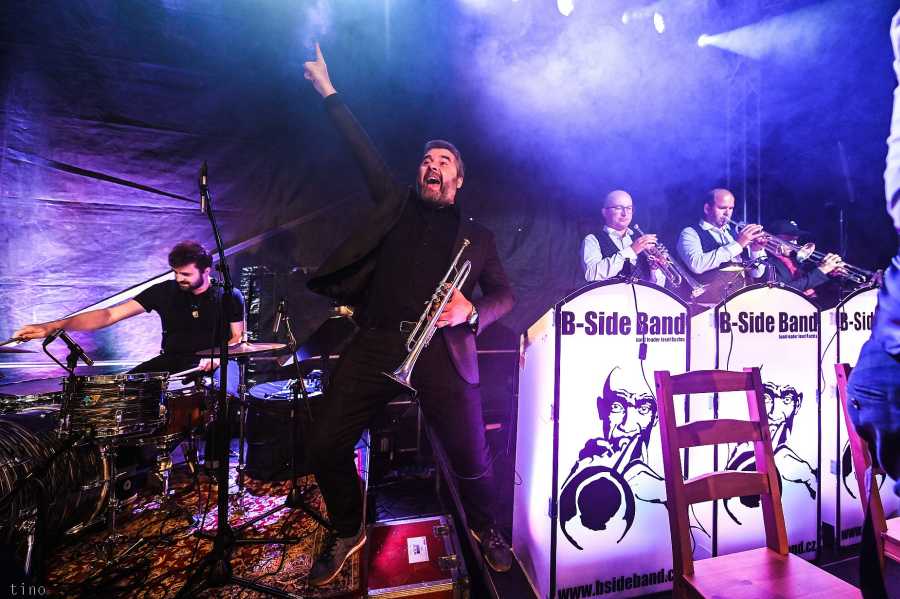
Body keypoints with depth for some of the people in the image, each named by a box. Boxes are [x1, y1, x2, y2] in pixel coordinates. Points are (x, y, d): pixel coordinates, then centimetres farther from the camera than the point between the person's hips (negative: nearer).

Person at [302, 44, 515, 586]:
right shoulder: (397, 205, 18)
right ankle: (348, 531, 26)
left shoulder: (476, 234, 16)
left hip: (442, 351, -1)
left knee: (472, 459, 0)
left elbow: (503, 295, 12)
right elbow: (365, 151, 18)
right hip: (377, 343, 2)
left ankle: (485, 528, 33)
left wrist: (471, 311, -9)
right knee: (326, 448, -2)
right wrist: (328, 90, 18)